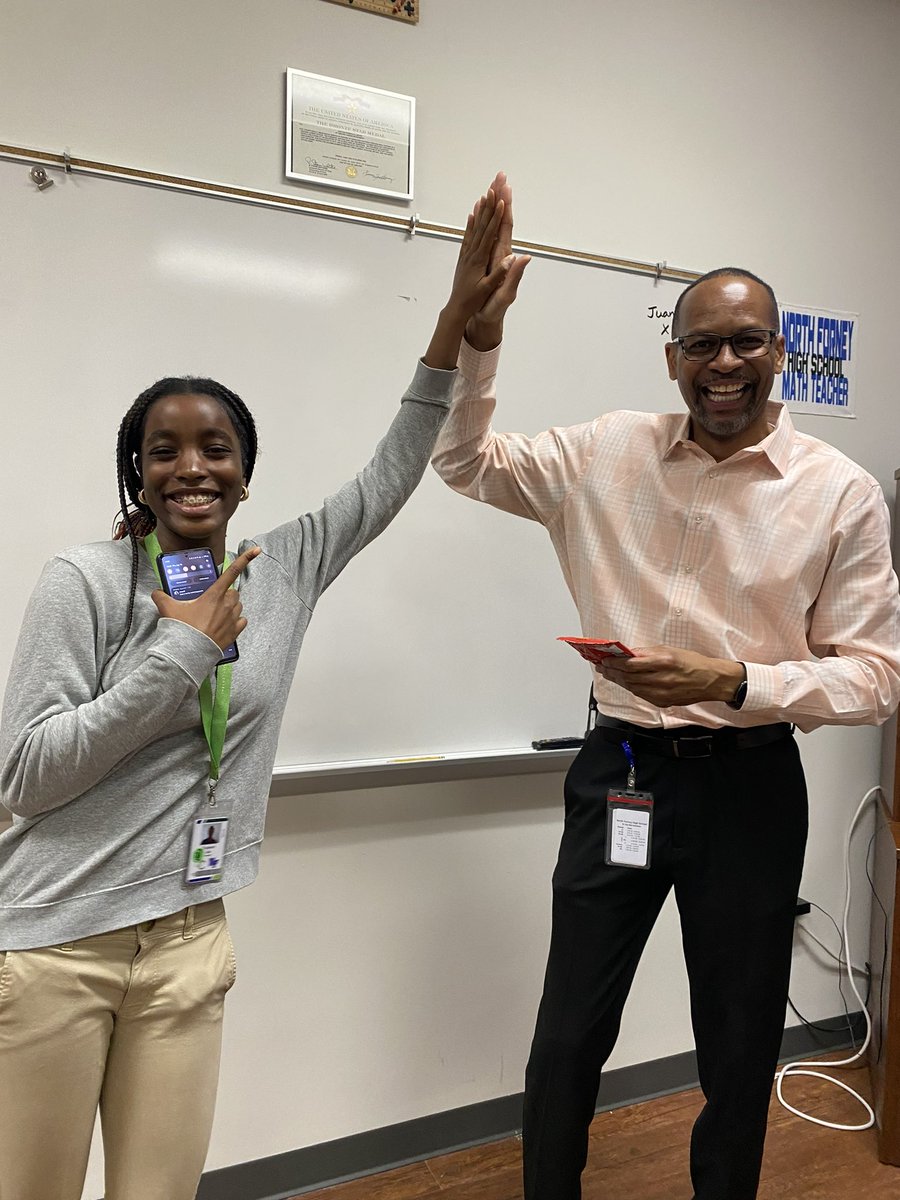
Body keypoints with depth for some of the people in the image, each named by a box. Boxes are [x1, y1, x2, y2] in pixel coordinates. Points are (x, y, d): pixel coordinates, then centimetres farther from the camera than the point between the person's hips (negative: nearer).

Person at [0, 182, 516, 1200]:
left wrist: (461, 312, -1)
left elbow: (390, 474, 4)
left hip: (187, 938, 4)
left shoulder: (281, 570, 4)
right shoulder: (86, 582, -9)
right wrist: (186, 648, -17)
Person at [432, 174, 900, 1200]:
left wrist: (732, 680, -21)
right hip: (620, 772, 1)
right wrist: (480, 333, -12)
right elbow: (464, 461, 3)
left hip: (748, 786, -1)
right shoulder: (610, 453, -1)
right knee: (569, 1036, 13)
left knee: (739, 1046, 18)